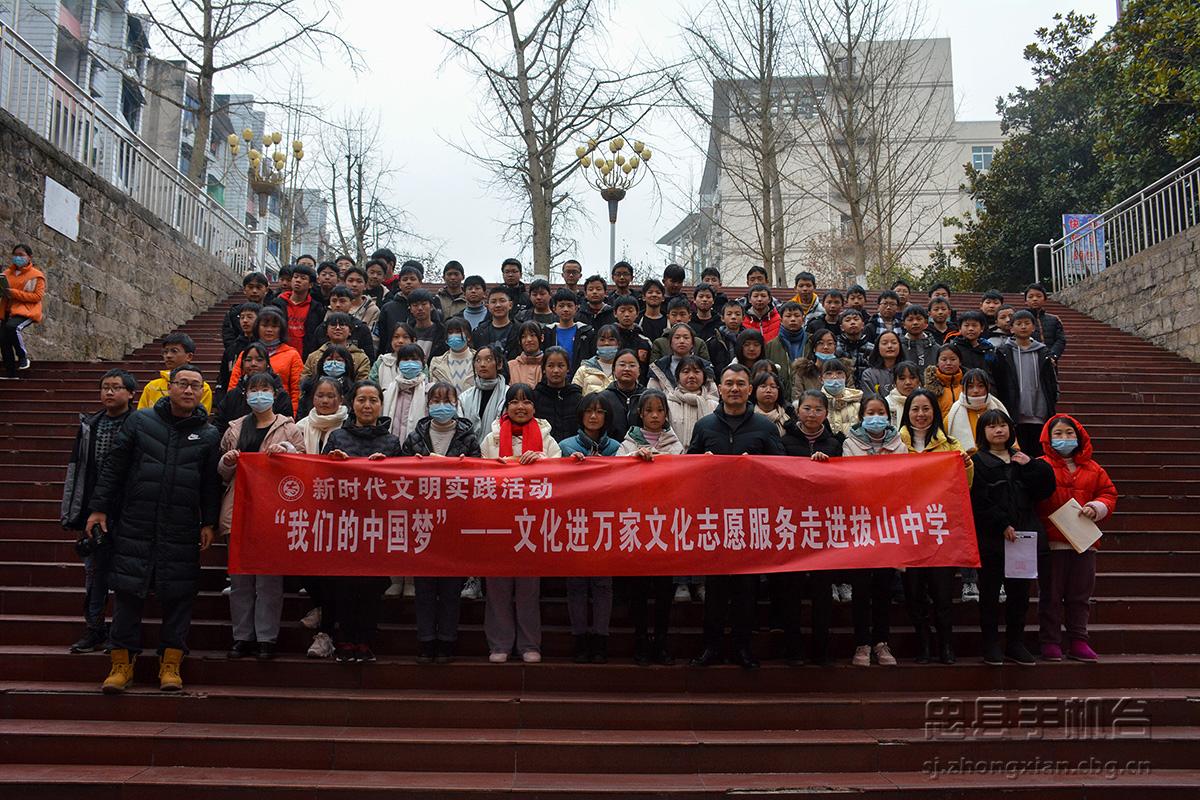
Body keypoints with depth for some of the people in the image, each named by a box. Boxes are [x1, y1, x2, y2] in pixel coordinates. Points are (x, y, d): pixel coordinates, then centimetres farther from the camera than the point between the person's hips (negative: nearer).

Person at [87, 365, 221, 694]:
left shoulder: (209, 435, 6)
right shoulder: (140, 421, 4)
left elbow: (211, 484, 5)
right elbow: (113, 466, 6)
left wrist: (209, 523, 0)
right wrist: (98, 507, 2)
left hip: (182, 532, 0)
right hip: (134, 527, 0)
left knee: (178, 595, 3)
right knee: (128, 592, 3)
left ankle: (170, 664, 14)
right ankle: (123, 663, 16)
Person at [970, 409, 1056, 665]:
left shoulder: (1022, 460, 15)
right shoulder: (978, 461, -1)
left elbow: (1046, 490, 5)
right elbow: (979, 501, -11)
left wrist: (1032, 465, -6)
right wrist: (1002, 525, -17)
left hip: (1023, 537, 5)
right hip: (991, 538, -4)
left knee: (1019, 592, 10)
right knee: (990, 593, 3)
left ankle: (1015, 643, 21)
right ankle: (991, 644, 12)